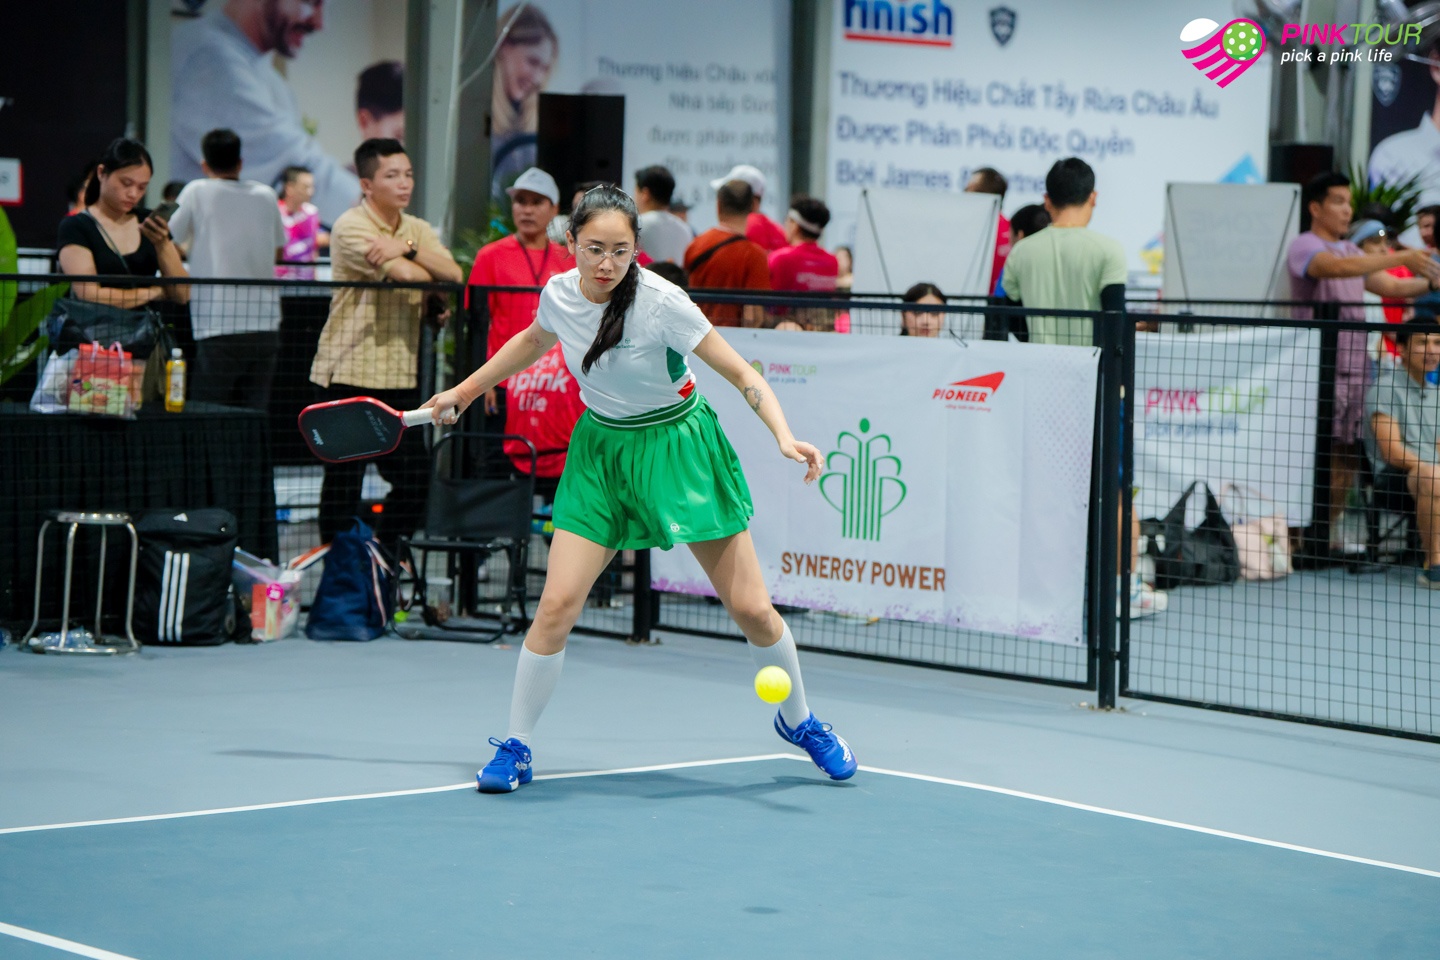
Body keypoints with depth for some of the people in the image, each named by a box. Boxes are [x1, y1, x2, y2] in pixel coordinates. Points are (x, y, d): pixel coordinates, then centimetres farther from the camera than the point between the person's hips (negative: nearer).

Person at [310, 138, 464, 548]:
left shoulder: (418, 230, 14)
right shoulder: (350, 226, -8)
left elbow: (453, 275, -3)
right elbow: (403, 273, -20)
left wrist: (408, 248, -16)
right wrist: (432, 275, 0)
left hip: (400, 374, 6)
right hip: (349, 371, -6)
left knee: (414, 480, 3)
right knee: (344, 480, -2)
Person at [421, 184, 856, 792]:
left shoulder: (661, 302, -23)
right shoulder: (558, 294, -9)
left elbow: (741, 373, -19)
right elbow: (533, 341, 16)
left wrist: (785, 437, -34)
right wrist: (464, 391, 20)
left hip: (676, 444, -3)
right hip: (601, 449, 3)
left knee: (750, 608, -2)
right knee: (557, 605, -11)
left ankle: (798, 721, 25)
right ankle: (516, 747, 5)